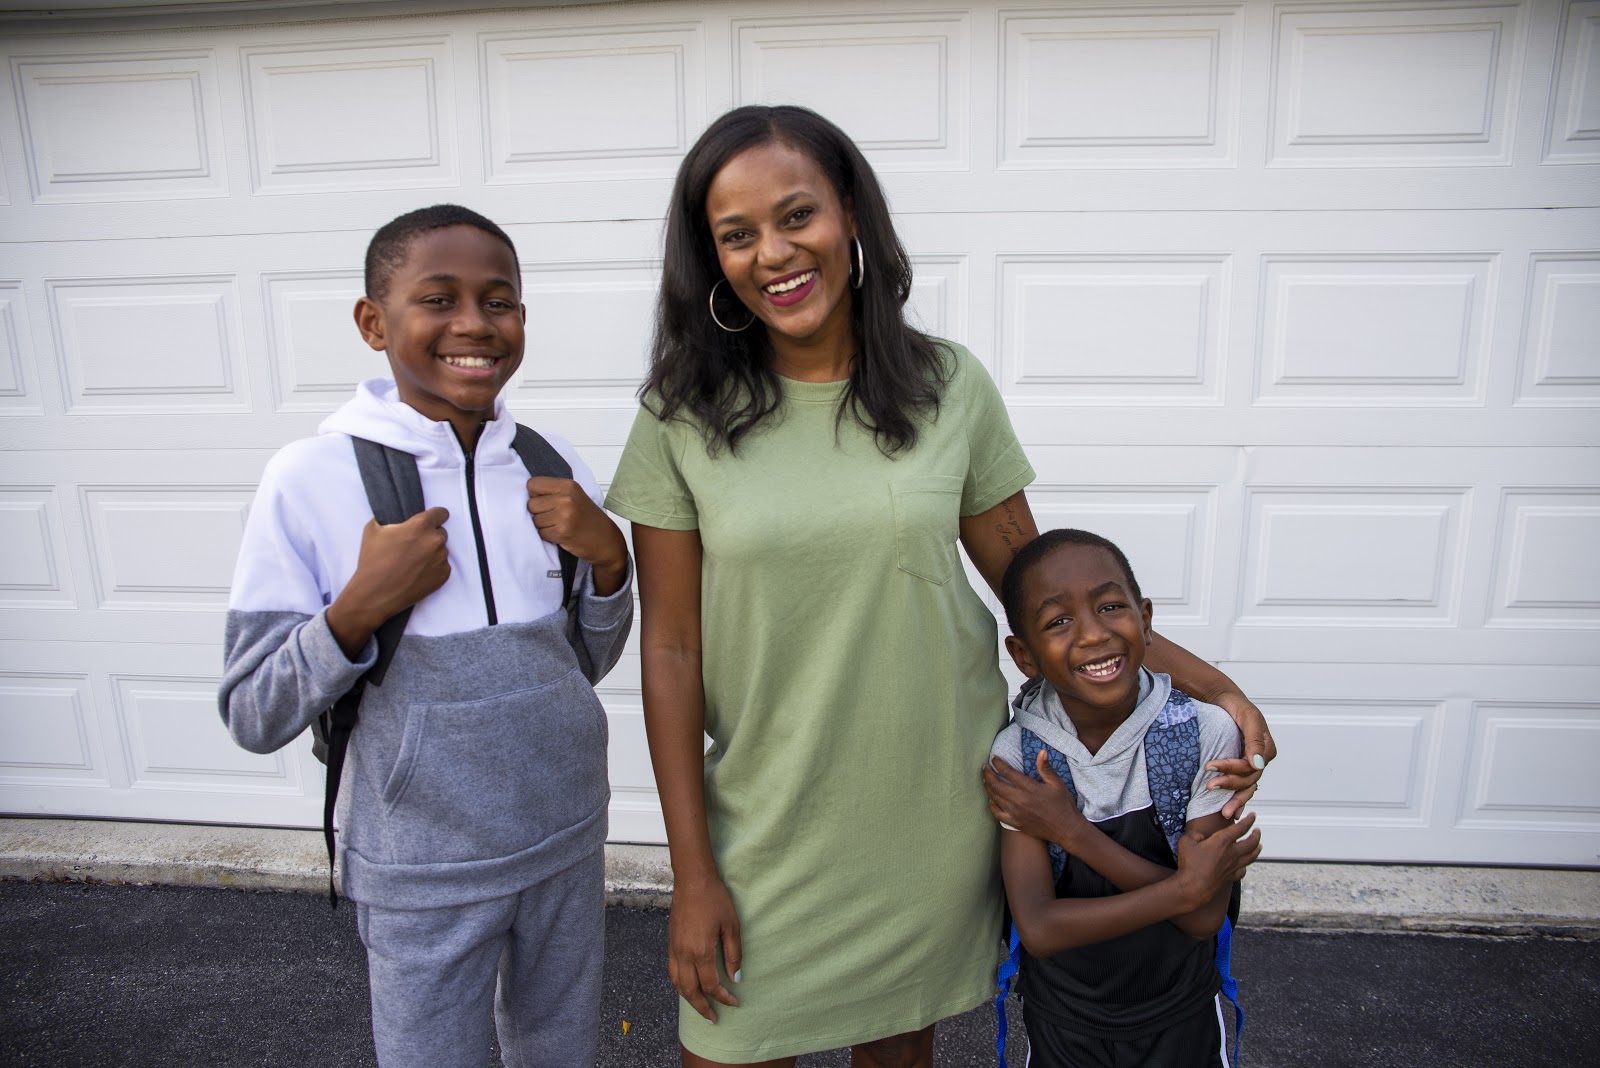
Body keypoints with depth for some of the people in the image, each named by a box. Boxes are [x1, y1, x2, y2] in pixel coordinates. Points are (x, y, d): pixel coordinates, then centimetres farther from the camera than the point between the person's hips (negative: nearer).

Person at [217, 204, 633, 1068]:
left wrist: (608, 560, -14)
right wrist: (358, 610, -27)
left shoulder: (551, 465, -5)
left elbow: (584, 665, 5)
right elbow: (254, 720, -11)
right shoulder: (309, 480, -16)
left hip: (567, 843, 4)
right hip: (422, 875, -3)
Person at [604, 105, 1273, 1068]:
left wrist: (1207, 681, -6)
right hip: (769, 831, 0)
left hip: (937, 813, 1)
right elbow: (671, 650, -6)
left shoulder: (951, 388, -5)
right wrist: (693, 873, -5)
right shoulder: (684, 417, -8)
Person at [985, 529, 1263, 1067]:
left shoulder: (1205, 733, -20)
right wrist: (1184, 888, -27)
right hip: (1063, 1020, 0)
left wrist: (1072, 832, -27)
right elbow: (1039, 930, -25)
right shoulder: (1015, 755, -19)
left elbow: (1204, 918, -21)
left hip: (1179, 1016, 0)